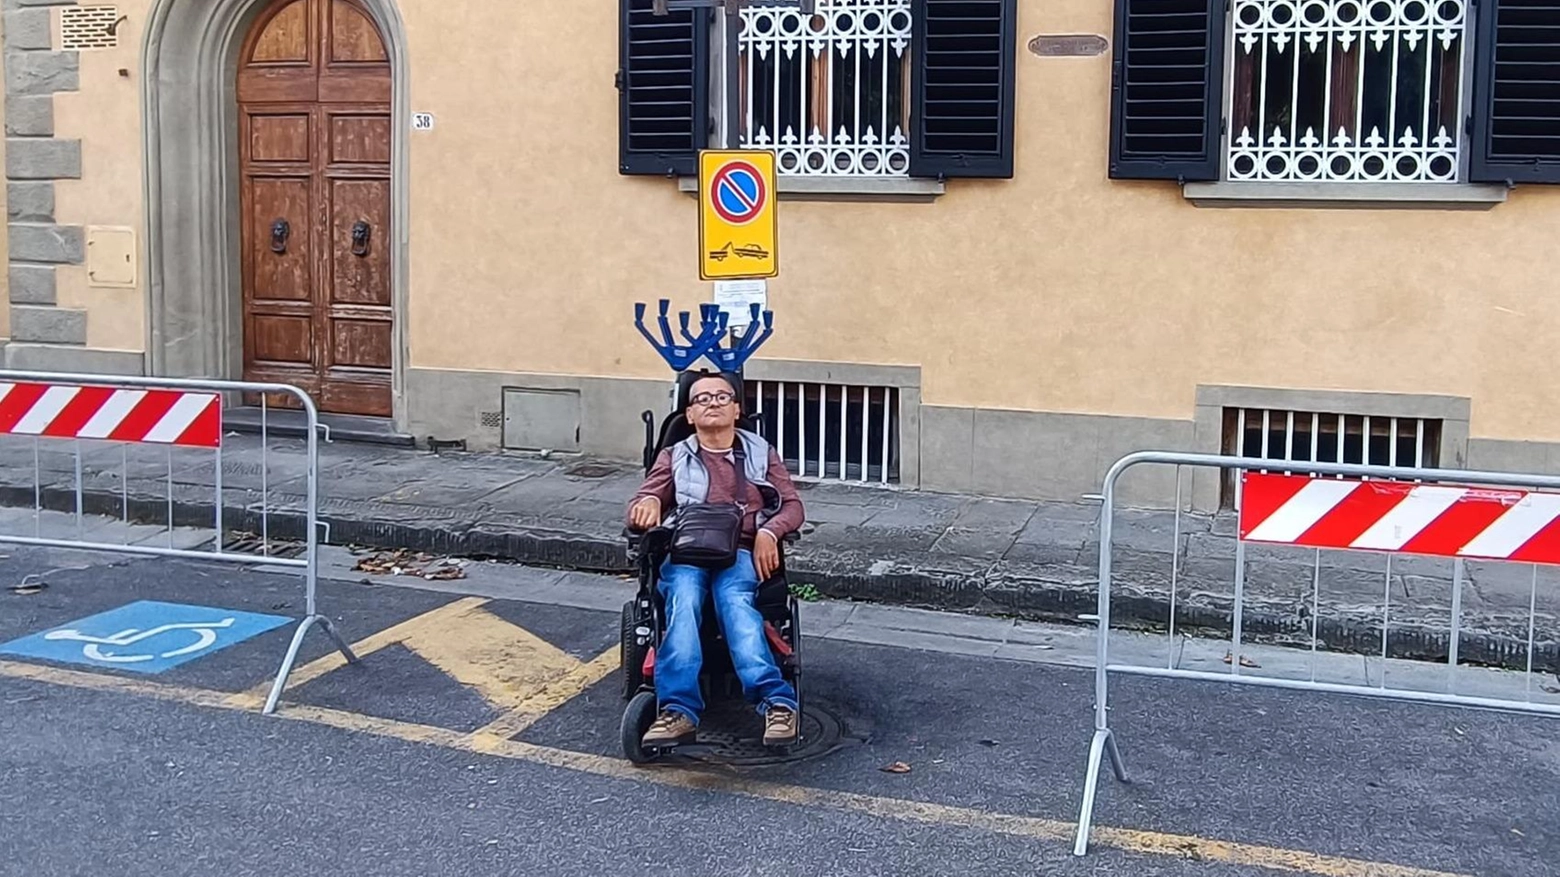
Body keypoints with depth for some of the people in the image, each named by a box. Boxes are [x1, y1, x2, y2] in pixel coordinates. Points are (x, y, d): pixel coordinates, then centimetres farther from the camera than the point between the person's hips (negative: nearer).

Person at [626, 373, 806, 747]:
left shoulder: (761, 453, 24)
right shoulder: (674, 457, 23)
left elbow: (793, 505, 14)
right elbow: (636, 507, 12)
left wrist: (769, 532, -9)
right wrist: (648, 502, -15)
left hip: (741, 552, 0)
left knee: (734, 599, -36)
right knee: (683, 598, -35)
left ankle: (775, 702, -53)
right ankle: (679, 708, -52)